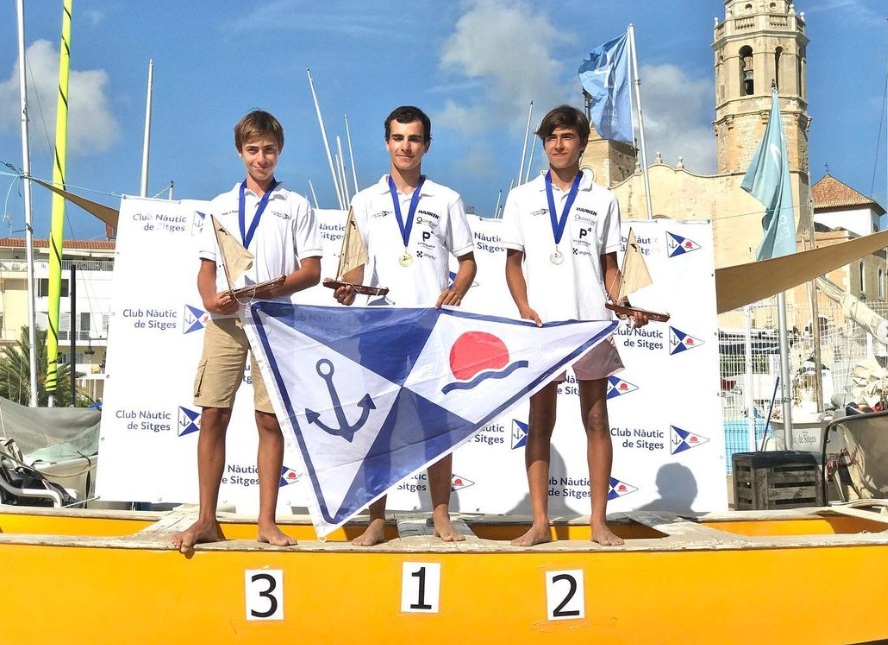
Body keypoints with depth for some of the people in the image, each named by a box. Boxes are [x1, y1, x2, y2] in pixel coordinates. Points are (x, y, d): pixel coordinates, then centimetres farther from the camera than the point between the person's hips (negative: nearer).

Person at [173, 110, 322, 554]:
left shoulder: (296, 207, 9)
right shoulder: (221, 206, 17)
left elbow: (311, 271, 2)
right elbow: (206, 268, 14)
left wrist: (272, 289, -15)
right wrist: (210, 299, -8)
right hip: (225, 320, 2)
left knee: (270, 420, -1)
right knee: (213, 416, -2)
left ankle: (267, 522, 5)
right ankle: (207, 520, 4)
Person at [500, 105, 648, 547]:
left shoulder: (603, 200, 11)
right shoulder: (522, 198, 11)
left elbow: (609, 266, 11)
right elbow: (513, 262, 9)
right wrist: (524, 308, -7)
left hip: (591, 324, 0)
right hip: (541, 325, 0)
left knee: (596, 420, 2)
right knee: (539, 422, 1)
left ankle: (599, 522, 7)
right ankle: (540, 523, 6)